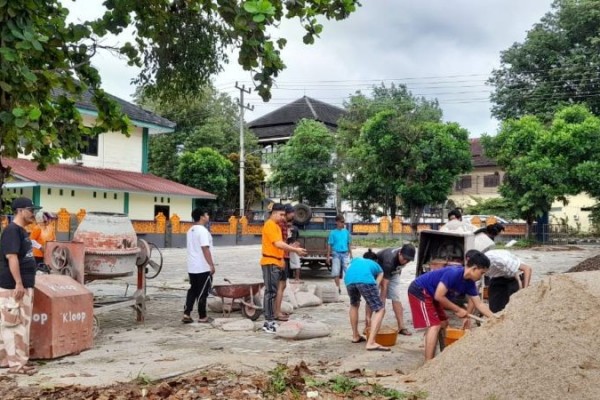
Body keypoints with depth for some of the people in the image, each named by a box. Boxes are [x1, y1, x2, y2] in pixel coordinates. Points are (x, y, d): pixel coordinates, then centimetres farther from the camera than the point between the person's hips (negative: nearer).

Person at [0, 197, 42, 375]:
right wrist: (18, 283, -25)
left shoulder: (21, 231, 16)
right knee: (15, 324, -5)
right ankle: (17, 363, -1)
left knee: (21, 323, 14)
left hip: (25, 286, 10)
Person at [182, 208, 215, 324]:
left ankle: (186, 314, 9)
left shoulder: (190, 231, 13)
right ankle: (202, 317, 7)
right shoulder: (203, 230, -16)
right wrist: (211, 265, -16)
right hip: (203, 268, -8)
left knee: (192, 291, 13)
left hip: (192, 267, 8)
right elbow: (205, 249, -21)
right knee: (202, 293, 0)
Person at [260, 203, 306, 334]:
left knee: (273, 292, 11)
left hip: (276, 263, 10)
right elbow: (278, 244, -21)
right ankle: (268, 322, -7)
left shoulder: (276, 226, 18)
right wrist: (296, 250, -19)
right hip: (270, 263, -10)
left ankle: (270, 320, 16)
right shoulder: (270, 225, -13)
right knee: (270, 292, -9)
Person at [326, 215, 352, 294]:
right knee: (336, 272, -1)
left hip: (345, 254, 1)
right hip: (336, 254, -1)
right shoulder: (333, 233, 0)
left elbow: (349, 244, 14)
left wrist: (351, 254, 12)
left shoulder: (346, 232, 7)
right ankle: (338, 288, 9)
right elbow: (329, 245, 1)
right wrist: (328, 256, -2)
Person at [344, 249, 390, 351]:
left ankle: (355, 336, 37)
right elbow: (375, 289, 29)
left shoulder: (355, 260, 44)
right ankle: (371, 343, -10)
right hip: (365, 279, -4)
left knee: (354, 305, 32)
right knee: (380, 310, 4)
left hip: (349, 279, 4)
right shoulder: (378, 268, 37)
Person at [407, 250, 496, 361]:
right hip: (419, 291, -10)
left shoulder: (469, 283, -1)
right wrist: (458, 310, -19)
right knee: (434, 326, -16)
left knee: (443, 323, 17)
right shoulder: (453, 274, -28)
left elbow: (479, 304, 6)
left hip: (429, 294, 10)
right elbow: (439, 296, -28)